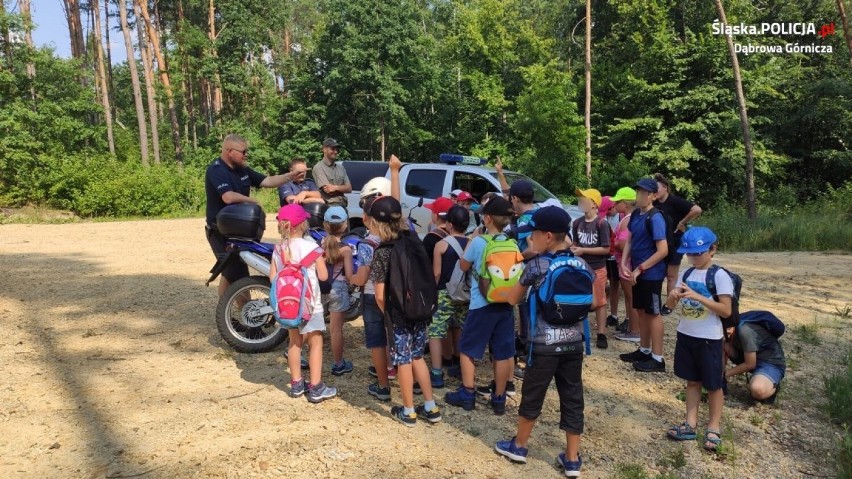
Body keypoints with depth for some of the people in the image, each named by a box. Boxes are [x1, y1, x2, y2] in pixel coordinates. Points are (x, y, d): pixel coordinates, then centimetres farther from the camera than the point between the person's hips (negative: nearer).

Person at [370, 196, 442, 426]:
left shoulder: (382, 253, -17)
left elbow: (380, 295, -16)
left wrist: (387, 314, 2)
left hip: (399, 314, -5)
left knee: (403, 361, 9)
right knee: (417, 357, 19)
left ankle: (408, 412, 24)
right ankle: (431, 408, 25)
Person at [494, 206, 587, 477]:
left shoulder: (537, 264, -10)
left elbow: (514, 299, 1)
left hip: (545, 343, -4)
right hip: (574, 342, 4)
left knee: (532, 396, 12)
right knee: (572, 399, 11)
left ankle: (519, 446, 29)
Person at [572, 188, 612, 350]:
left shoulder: (601, 223, -14)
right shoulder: (577, 223, 2)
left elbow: (606, 249, -15)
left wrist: (583, 250, -17)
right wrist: (573, 249, -6)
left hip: (597, 269, -5)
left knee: (599, 302, 5)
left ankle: (601, 334, 13)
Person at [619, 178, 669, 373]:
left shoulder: (655, 218, -18)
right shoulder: (635, 214, 7)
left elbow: (663, 250, -22)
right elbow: (630, 240, 14)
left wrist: (639, 269, -18)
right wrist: (624, 263, 0)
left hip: (651, 274, -8)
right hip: (638, 272, 8)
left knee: (653, 313, 0)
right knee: (642, 311, 16)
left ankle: (657, 359, 9)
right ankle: (644, 350, 30)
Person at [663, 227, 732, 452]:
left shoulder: (720, 276, -13)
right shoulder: (686, 274, 4)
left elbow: (726, 310, -18)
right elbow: (670, 305, 5)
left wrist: (697, 296, -27)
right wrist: (673, 296, -19)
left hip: (709, 338, -6)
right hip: (686, 335, 6)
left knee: (713, 384, 9)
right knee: (692, 381, 15)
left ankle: (714, 427, 22)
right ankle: (691, 423, 25)